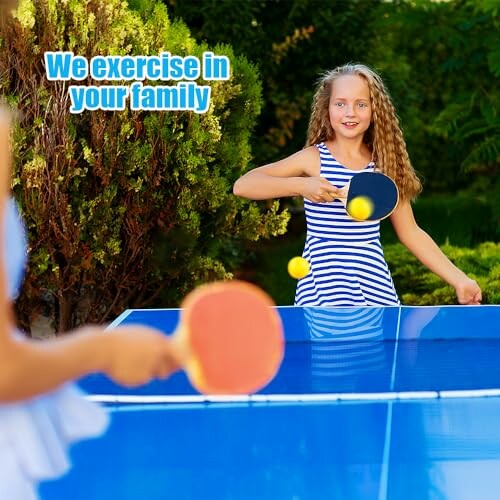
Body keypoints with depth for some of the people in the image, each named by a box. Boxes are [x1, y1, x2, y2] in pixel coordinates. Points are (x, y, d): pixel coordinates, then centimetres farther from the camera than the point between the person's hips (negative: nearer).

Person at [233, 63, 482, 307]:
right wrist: (300, 185, -21)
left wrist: (458, 279, 7)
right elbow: (242, 185, -9)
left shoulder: (384, 165, 7)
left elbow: (410, 233, 12)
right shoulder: (314, 158, -2)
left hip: (375, 287, 3)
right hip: (323, 288, -3)